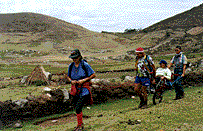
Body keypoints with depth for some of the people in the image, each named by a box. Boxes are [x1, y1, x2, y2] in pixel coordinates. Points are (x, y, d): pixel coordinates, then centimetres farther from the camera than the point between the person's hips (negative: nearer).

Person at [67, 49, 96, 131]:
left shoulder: (85, 65, -12)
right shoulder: (71, 66, 3)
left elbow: (93, 75, -6)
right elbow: (68, 76, 16)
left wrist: (83, 80, -16)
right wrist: (71, 81, -6)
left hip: (84, 89, -5)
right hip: (75, 88, 6)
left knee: (78, 107, -15)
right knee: (78, 108, 14)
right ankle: (81, 124, 33)